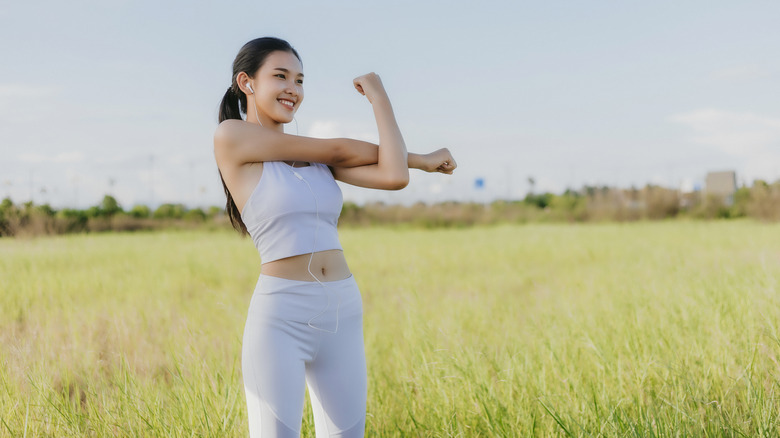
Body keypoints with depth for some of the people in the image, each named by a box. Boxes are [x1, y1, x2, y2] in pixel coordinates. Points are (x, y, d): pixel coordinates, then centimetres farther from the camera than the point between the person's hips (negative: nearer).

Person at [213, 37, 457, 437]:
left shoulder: (316, 157, 14)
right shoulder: (230, 136, -4)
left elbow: (394, 176, -2)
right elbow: (337, 150, -1)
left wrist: (378, 95, 11)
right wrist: (418, 158, 13)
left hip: (342, 317, 7)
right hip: (279, 318, -6)